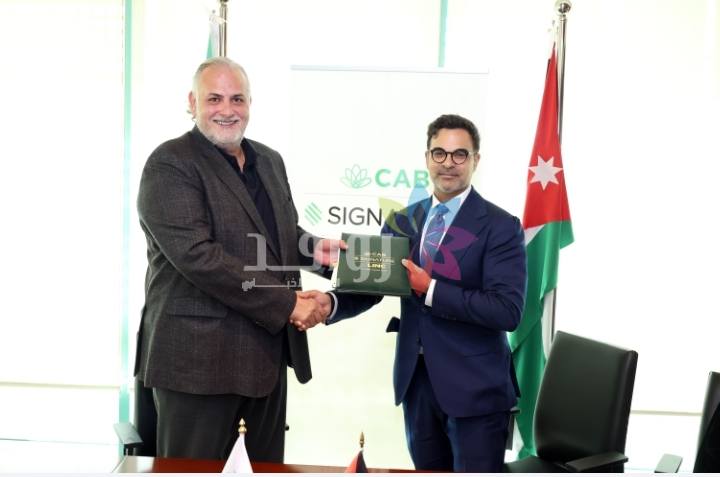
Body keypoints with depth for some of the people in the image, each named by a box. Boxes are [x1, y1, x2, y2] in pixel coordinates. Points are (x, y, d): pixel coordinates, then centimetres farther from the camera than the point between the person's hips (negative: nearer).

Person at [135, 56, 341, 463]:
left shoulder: (270, 161, 15)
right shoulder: (171, 165, -10)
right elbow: (196, 254, -21)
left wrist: (314, 250, 1)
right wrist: (286, 304, -19)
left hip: (269, 349, 8)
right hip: (200, 356, -7)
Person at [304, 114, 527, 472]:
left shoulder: (500, 227, -9)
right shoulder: (403, 221, 9)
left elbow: (508, 311, -19)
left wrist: (431, 290, -23)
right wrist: (332, 301, -17)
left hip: (474, 387, -5)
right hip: (416, 380, 5)